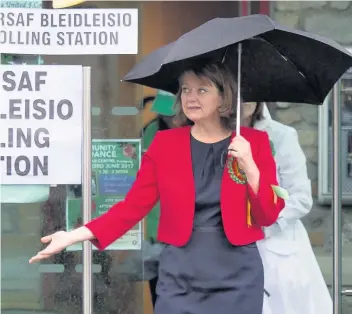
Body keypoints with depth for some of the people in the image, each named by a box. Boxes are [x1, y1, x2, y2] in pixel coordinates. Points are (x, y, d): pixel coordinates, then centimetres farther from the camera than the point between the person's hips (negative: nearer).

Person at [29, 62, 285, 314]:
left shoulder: (254, 141, 1)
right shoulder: (166, 142, 3)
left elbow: (269, 216, -2)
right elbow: (134, 205, 0)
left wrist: (249, 166, -17)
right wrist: (76, 236, -11)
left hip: (236, 275, 0)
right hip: (180, 274, 1)